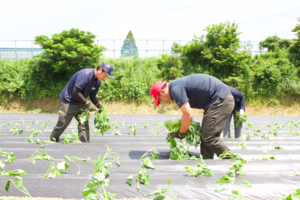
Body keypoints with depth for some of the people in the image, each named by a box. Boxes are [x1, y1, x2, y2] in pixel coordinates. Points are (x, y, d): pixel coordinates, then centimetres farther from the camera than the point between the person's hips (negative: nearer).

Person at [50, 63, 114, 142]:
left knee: (84, 125, -3)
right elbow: (75, 92, -29)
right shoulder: (85, 74, -27)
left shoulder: (98, 81, 0)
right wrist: (87, 104, -29)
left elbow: (93, 95, 9)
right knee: (62, 125, 4)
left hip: (81, 104, 7)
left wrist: (98, 105, -11)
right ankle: (52, 141, 26)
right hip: (68, 102, -7)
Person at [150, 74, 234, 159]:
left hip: (221, 101, -11)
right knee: (205, 137, 13)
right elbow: (186, 113, 24)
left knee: (209, 138, -8)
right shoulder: (176, 85, 15)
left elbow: (188, 115, -19)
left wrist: (180, 134, -4)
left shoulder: (175, 89, -17)